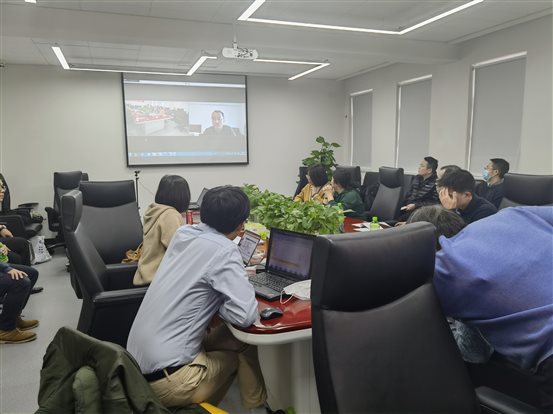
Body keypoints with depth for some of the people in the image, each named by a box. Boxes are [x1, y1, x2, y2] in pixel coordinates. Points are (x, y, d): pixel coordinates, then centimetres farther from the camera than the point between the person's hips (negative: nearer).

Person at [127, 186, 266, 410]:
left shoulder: (183, 232, 4)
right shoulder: (223, 250, -18)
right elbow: (246, 315, -22)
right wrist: (216, 306, -4)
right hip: (166, 377, -7)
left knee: (228, 335, 23)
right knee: (244, 342, 12)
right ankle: (256, 403, 32)